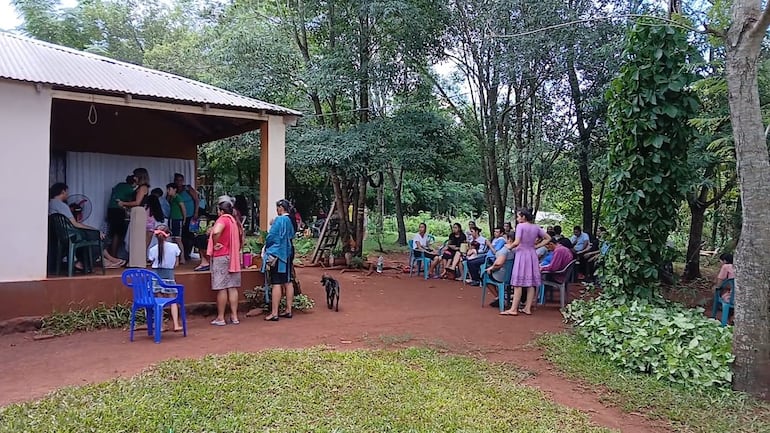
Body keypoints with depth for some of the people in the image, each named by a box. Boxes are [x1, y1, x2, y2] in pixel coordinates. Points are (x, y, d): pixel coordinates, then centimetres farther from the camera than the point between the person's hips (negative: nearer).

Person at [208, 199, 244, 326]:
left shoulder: (223, 219, -11)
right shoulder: (235, 221, 14)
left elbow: (216, 232, -33)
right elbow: (241, 241, 22)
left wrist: (215, 244, -19)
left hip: (221, 257, -8)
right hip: (234, 258, 8)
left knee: (221, 288, -3)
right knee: (232, 288, 8)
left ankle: (220, 318, 3)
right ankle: (234, 316, 10)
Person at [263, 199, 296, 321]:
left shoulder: (279, 220, -15)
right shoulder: (290, 220, 9)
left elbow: (271, 237, -15)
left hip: (277, 254, -9)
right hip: (288, 254, 9)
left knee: (276, 284, -7)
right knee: (287, 282, 12)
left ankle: (274, 313, -6)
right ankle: (288, 310, 17)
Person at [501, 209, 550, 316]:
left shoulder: (520, 226, -11)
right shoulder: (536, 227, 8)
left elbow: (517, 242, -19)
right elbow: (548, 238, 14)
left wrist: (510, 246, 0)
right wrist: (536, 246, 11)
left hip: (522, 254, -6)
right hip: (532, 255, 6)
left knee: (518, 283, -4)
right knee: (531, 283, 7)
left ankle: (513, 309, -2)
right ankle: (528, 308, 11)